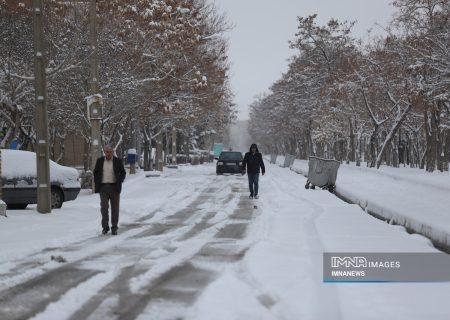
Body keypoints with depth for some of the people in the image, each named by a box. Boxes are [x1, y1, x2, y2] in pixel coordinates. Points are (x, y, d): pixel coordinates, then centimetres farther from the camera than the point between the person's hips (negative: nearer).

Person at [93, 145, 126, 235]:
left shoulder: (118, 161, 1)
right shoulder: (99, 161, 6)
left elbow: (123, 173, 6)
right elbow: (95, 172, 13)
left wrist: (119, 182, -5)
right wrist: (97, 183, 3)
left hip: (114, 187, -1)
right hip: (103, 187, 1)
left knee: (115, 208, 2)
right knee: (104, 207, -3)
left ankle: (114, 228, 9)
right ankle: (105, 227, 6)